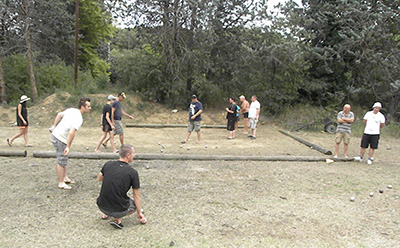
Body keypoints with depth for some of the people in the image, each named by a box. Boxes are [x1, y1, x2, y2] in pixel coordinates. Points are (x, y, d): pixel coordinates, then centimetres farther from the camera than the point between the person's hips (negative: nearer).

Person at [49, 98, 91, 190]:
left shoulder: (71, 110, 4)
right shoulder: (78, 118, -24)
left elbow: (59, 115, 18)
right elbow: (71, 133, -33)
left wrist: (54, 126, 29)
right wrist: (68, 147, -29)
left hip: (56, 134, 10)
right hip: (61, 140, -10)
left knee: (64, 159, 20)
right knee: (61, 162, 0)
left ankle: (65, 178, 33)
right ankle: (61, 183, 11)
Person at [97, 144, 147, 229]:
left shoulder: (108, 164, -1)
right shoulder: (133, 172, -11)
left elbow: (99, 178, 19)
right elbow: (136, 195, -3)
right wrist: (139, 213, 9)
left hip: (102, 207, 5)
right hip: (118, 210, -5)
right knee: (136, 203, 25)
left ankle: (105, 214, 27)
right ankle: (118, 219, 1)